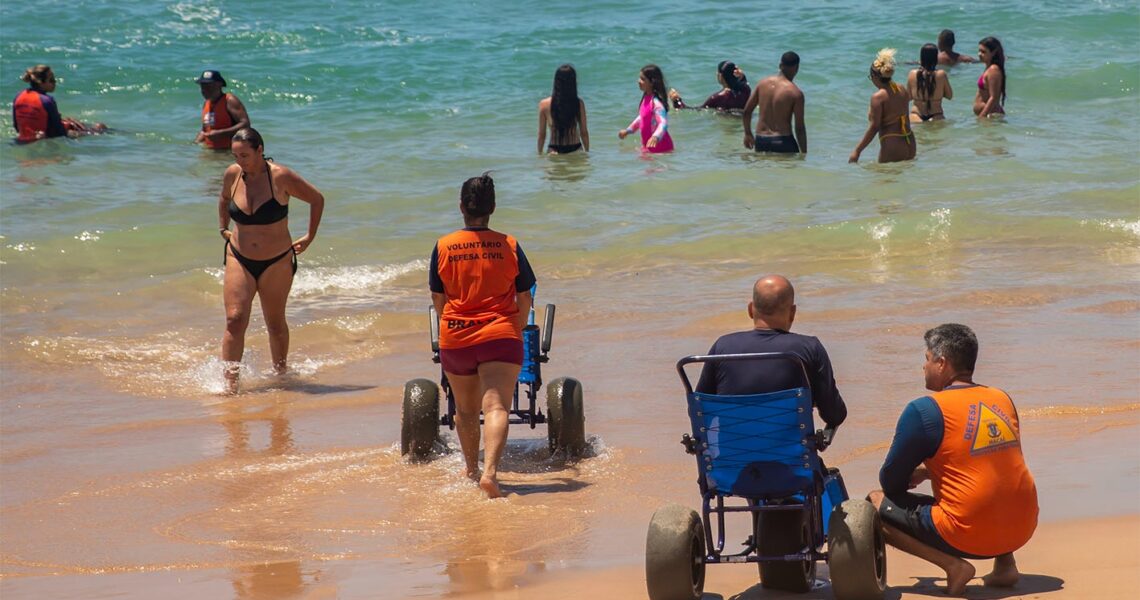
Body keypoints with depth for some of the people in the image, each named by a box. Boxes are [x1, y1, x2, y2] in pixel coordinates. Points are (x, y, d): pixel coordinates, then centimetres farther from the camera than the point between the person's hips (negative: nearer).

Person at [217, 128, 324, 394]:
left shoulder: (280, 177, -15)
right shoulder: (232, 175, -3)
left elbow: (317, 199, -2)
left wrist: (309, 237, 0)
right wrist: (222, 228, 17)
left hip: (277, 262, -2)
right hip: (239, 259, 2)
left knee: (275, 323, 10)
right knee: (234, 320, -11)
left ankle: (280, 372, 31)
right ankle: (230, 382, -11)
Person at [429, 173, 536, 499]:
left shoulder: (443, 246, -1)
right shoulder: (509, 245, -2)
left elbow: (438, 299, 7)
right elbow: (525, 298, 5)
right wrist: (516, 333, 20)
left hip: (454, 339, 2)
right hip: (500, 336, -2)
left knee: (466, 409, 21)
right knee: (496, 407, -12)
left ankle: (471, 469, 35)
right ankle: (490, 471, -31)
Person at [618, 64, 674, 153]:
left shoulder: (656, 102, -23)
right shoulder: (646, 98, 7)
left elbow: (663, 123, -34)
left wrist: (656, 137, -52)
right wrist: (628, 130, 33)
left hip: (660, 146, -10)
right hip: (648, 146, 10)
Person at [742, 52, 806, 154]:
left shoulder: (763, 83, 4)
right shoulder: (796, 93, -11)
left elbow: (747, 111, 10)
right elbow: (800, 128, -10)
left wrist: (748, 134, 24)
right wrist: (804, 153, -3)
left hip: (760, 139, 5)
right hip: (782, 141, -5)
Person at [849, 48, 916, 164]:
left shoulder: (878, 97, -13)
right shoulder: (902, 90, 8)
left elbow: (874, 127, -15)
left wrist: (857, 151, -11)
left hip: (892, 146, -7)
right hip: (909, 144, 7)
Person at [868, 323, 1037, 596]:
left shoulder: (923, 410, -9)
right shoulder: (1003, 399, 10)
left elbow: (890, 483, 0)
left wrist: (915, 475, 23)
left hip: (968, 538, -6)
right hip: (1023, 530, 6)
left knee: (876, 503, 7)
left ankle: (952, 564, -7)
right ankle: (1005, 562, 16)